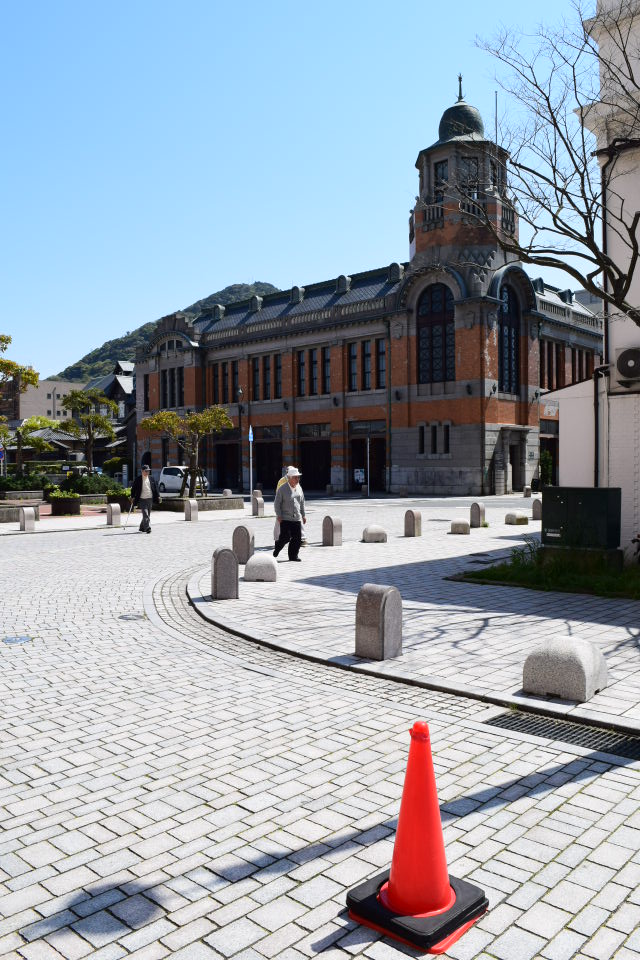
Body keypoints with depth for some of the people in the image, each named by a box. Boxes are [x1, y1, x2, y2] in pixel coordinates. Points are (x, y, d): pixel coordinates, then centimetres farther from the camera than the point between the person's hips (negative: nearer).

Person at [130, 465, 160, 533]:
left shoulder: (151, 478, 10)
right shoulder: (138, 479, -3)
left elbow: (155, 488, 14)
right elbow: (133, 489, 1)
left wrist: (158, 496, 8)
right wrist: (132, 497, -5)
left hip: (150, 499, 5)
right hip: (142, 499, -5)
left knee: (147, 515, 12)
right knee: (145, 515, -13)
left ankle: (142, 527, 28)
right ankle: (147, 528, -17)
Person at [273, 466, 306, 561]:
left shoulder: (299, 488, 10)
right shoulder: (282, 488, -7)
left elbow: (302, 502, 19)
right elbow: (277, 503, -5)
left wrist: (303, 515, 17)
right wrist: (278, 516, -11)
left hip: (297, 518, 5)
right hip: (285, 518, -5)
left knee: (297, 537, 1)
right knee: (285, 537, -7)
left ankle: (293, 556, 12)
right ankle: (277, 546, 24)